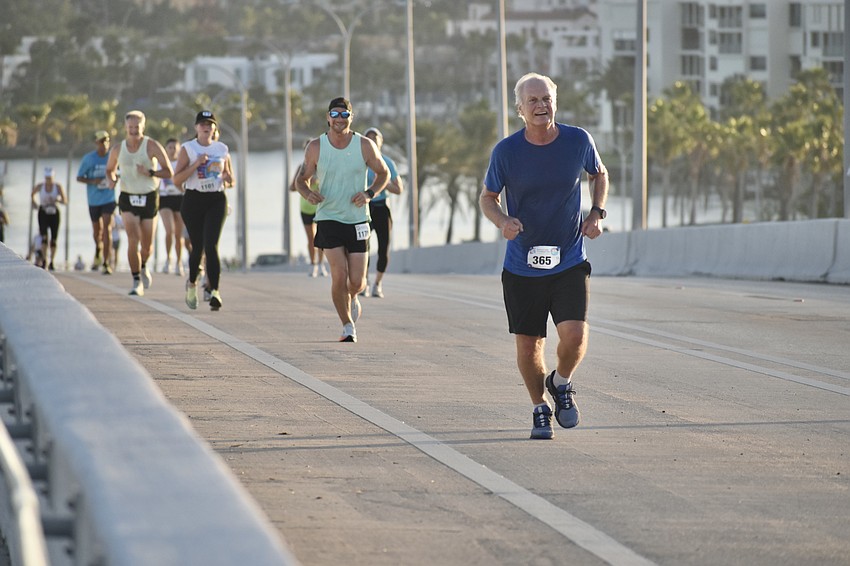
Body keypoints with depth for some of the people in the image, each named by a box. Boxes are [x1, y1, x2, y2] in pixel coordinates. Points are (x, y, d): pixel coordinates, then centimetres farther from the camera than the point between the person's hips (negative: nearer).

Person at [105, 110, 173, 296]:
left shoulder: (152, 146, -7)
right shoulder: (118, 150, 1)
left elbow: (168, 172, -9)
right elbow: (110, 170, 19)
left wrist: (150, 172, -25)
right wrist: (111, 179, -4)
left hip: (149, 197, -1)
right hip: (128, 198, 1)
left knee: (147, 245, 8)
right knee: (133, 240, -17)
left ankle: (143, 267, 42)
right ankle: (137, 282, -11)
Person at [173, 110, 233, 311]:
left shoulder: (222, 149, 9)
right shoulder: (188, 149, 0)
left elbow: (228, 177, 20)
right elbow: (177, 179, -6)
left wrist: (228, 180, -3)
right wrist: (196, 164, -16)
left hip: (216, 200, 1)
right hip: (193, 200, -1)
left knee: (211, 245, -15)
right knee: (198, 247, 6)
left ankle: (214, 291, -22)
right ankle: (191, 283, 35)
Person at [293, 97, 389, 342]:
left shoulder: (365, 146, -3)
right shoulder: (316, 147, -3)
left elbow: (383, 173, 11)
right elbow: (301, 179, 6)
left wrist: (369, 194, -8)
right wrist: (307, 193, -17)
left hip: (357, 219, 1)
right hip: (328, 218, -1)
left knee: (356, 282, -1)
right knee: (339, 276, -13)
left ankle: (352, 299, 37)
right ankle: (347, 327, 4)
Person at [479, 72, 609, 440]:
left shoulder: (578, 141, -4)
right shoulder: (506, 151, -8)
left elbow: (599, 175, 17)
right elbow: (487, 197, 5)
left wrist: (597, 213, 1)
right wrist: (502, 221, -16)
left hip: (570, 262, 0)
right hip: (522, 267, 0)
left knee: (574, 335, -16)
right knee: (528, 345, 5)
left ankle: (561, 383, 16)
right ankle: (540, 410, 30)